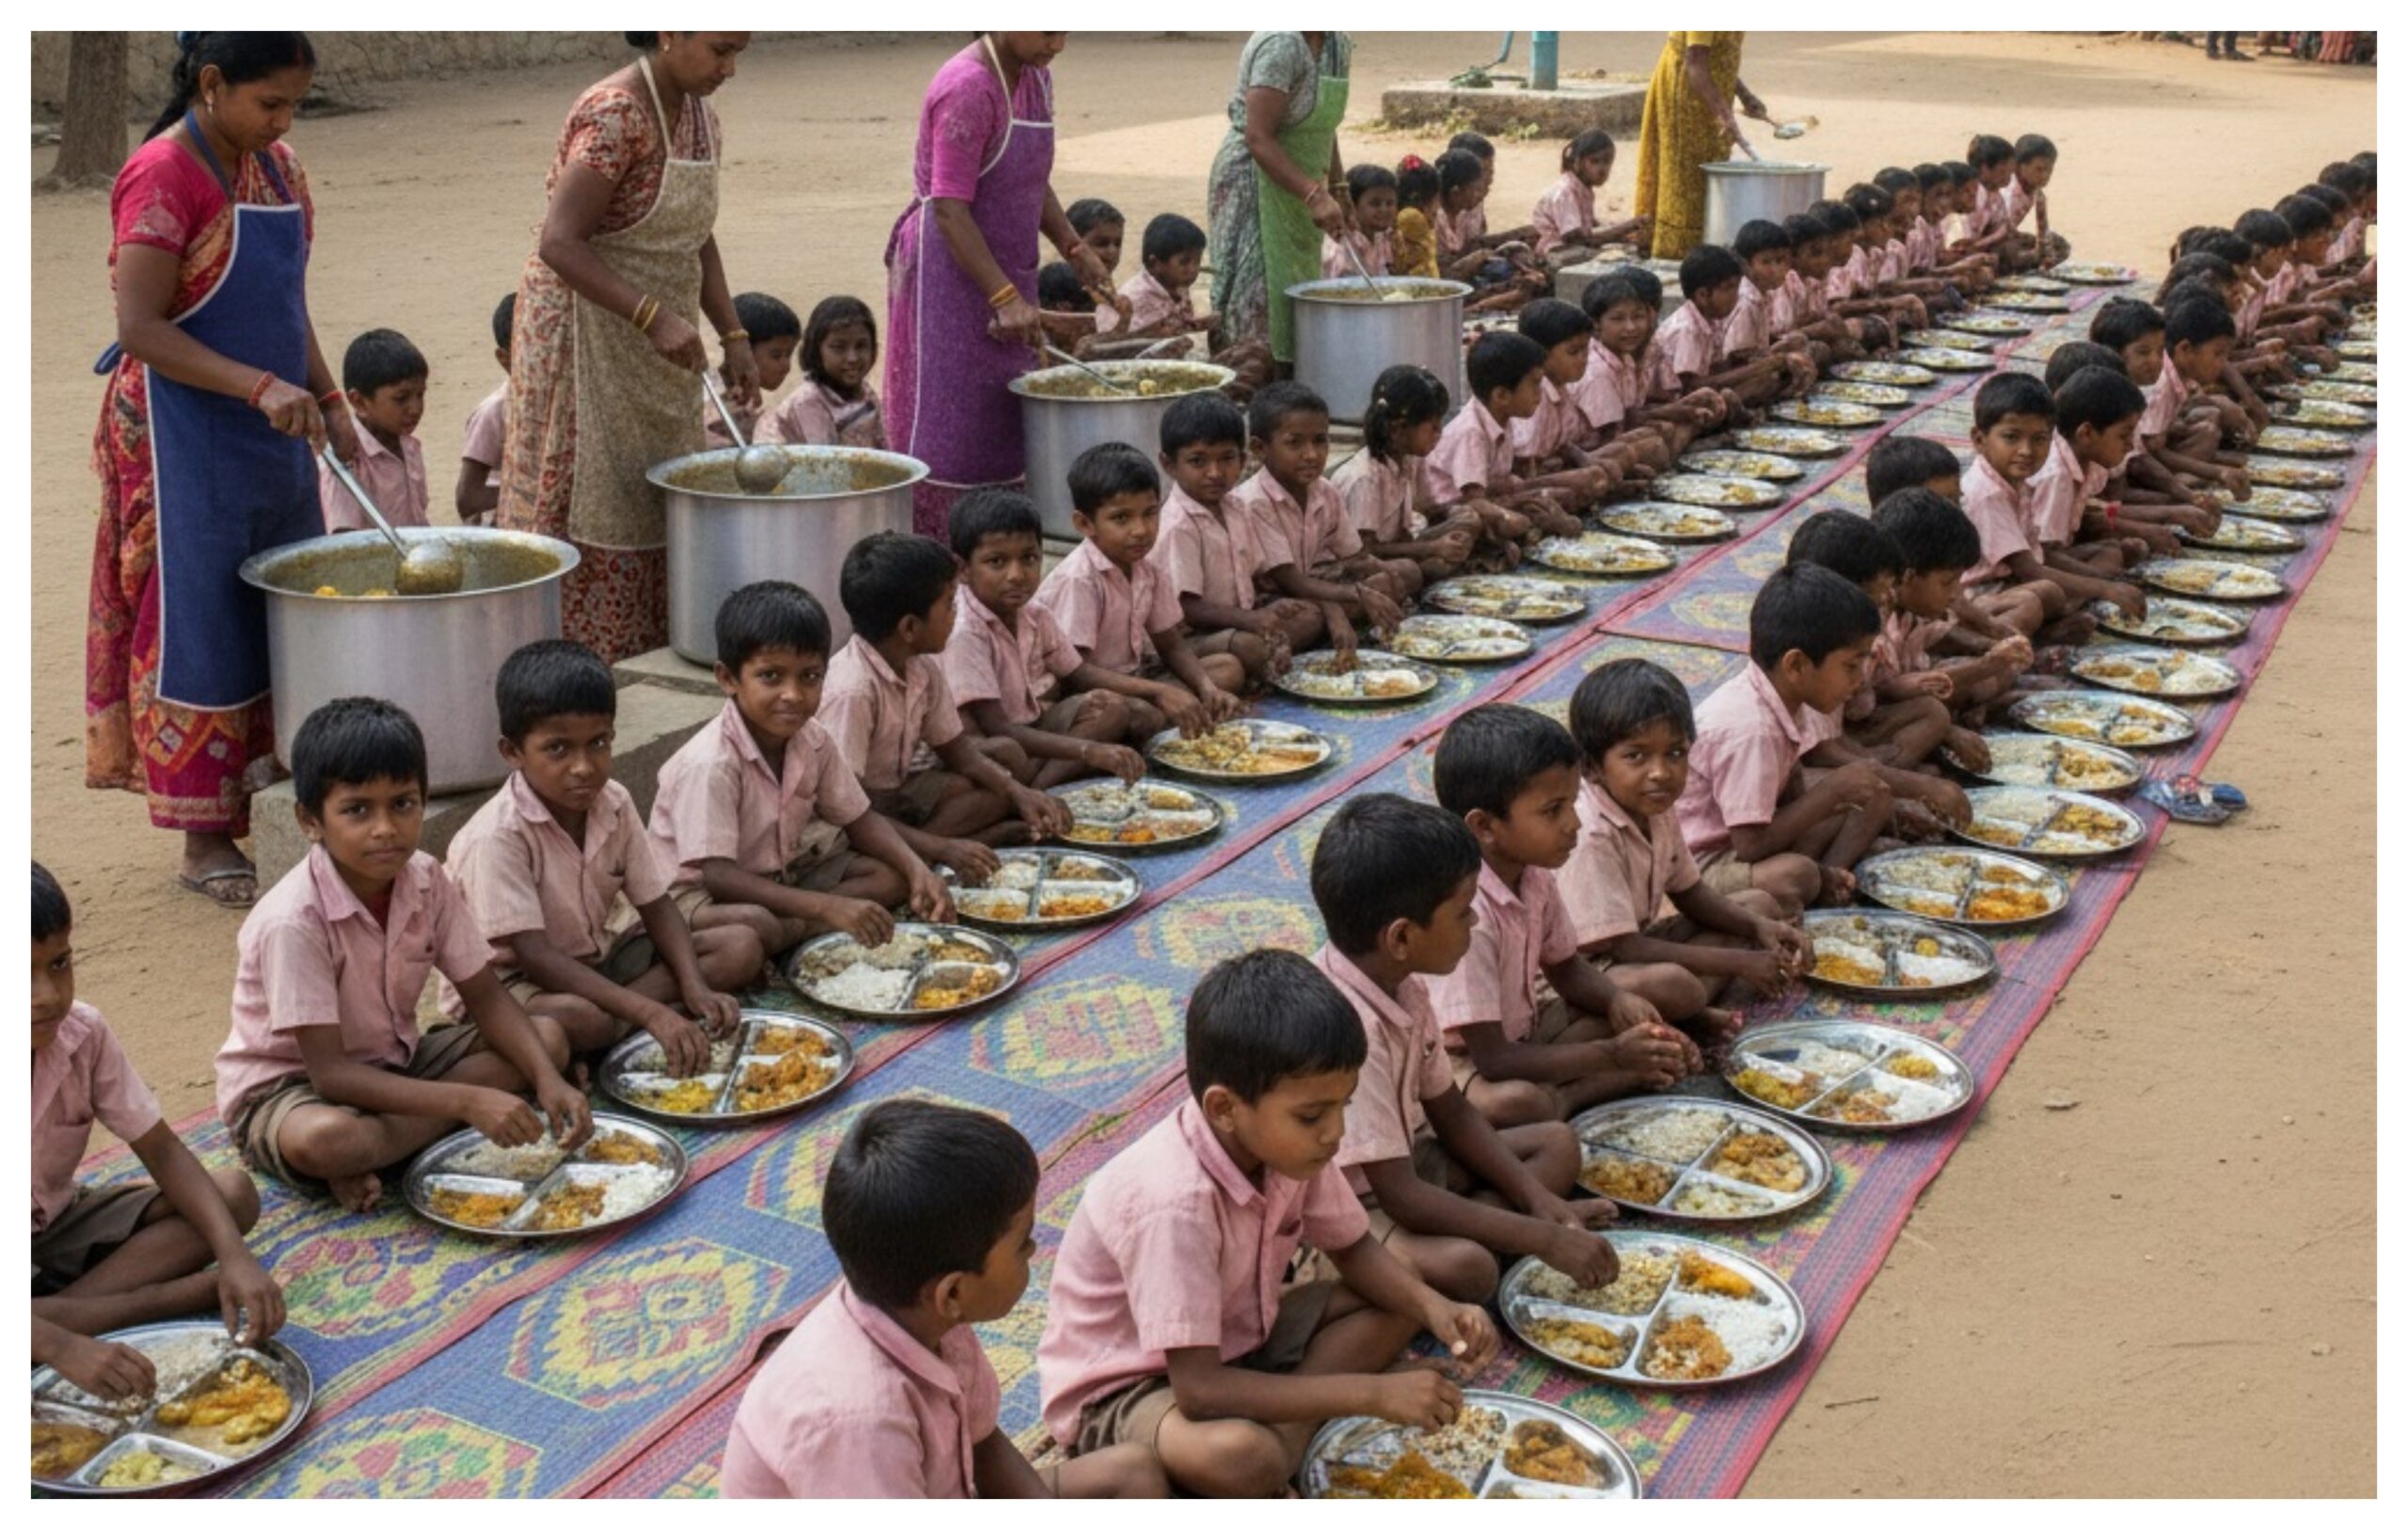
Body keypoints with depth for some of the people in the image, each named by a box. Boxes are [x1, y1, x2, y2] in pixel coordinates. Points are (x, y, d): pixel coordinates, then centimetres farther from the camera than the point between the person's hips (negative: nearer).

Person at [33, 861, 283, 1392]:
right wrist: (63, 1347, -47)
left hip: (58, 1225, 5)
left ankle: (63, 1305, -20)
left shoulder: (81, 1033, -15)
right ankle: (183, 1297, -19)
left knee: (234, 1193, -13)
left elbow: (162, 1150, -11)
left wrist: (235, 1257, -27)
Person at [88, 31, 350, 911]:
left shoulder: (277, 166, 9)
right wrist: (259, 386, -28)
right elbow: (140, 329, -21)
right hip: (186, 441, -8)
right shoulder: (163, 175, -15)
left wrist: (326, 399, 11)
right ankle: (204, 843, 10)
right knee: (200, 634, 0)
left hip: (274, 438, 8)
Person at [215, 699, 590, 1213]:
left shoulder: (426, 881, -10)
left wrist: (548, 1081, -23)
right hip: (286, 1086, -7)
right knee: (320, 1139, -43)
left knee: (547, 1038, -11)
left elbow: (486, 998, -4)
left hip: (391, 1063, 8)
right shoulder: (293, 921, -28)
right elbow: (330, 1074, -29)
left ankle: (367, 1159, -15)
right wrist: (467, 1101, -36)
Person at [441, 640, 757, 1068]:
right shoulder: (499, 836, -25)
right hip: (513, 982, -8)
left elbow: (656, 905, -1)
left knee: (741, 947, -8)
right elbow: (536, 958, -29)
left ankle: (614, 1023, -18)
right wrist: (651, 1013, -37)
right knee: (573, 1018, -42)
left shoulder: (613, 804, -5)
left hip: (598, 957, 8)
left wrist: (695, 988, -20)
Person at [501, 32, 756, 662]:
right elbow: (558, 244, -25)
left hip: (657, 349, 8)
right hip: (586, 337, -8)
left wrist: (734, 337, 5)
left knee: (661, 511, 10)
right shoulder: (614, 113, -19)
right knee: (590, 515, -4)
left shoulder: (701, 116, 7)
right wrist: (654, 316, -31)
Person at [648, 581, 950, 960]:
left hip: (779, 877, 8)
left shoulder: (813, 739, -7)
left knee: (891, 876, -9)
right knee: (754, 927, -40)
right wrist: (829, 907, -39)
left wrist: (917, 869, -15)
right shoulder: (710, 764, -29)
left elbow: (858, 818, 5)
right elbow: (718, 876, -32)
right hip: (698, 893, -8)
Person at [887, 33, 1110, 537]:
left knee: (1004, 421, 10)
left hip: (1008, 271, 9)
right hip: (949, 273, -8)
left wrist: (1075, 249, 5)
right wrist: (1006, 298, -28)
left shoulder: (1036, 79, 8)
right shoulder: (967, 88, -18)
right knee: (948, 426, -5)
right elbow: (949, 210, -22)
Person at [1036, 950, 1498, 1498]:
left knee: (1399, 1302, -1)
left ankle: (1282, 1432, -12)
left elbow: (1353, 1250, 6)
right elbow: (1198, 1389, -35)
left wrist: (1435, 1308, -15)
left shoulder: (1287, 1144, -12)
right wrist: (1373, 1393, -33)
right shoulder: (1177, 1203, -35)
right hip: (1124, 1388, -8)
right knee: (1240, 1457, -39)